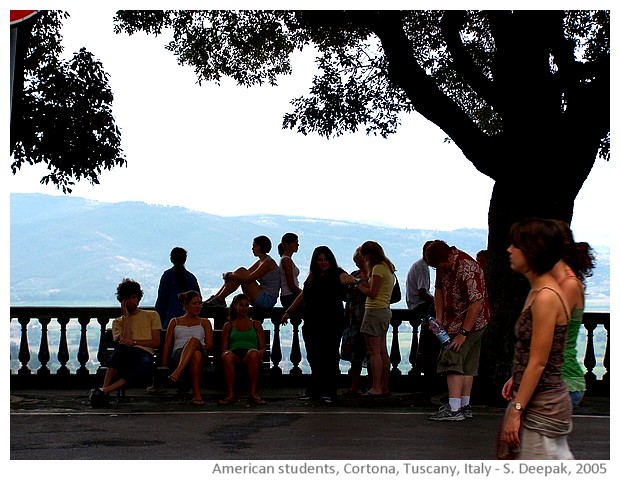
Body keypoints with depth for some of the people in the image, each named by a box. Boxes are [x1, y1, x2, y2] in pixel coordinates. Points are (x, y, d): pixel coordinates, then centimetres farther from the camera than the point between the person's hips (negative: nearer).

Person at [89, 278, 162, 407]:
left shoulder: (152, 316, 21)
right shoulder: (118, 322, 24)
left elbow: (156, 342, 9)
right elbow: (123, 341, 3)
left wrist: (134, 341, -2)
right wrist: (126, 316, 8)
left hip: (145, 354, -1)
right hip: (126, 356, 1)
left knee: (146, 364, -42)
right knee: (121, 347, -40)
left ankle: (104, 390, -51)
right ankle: (104, 389, -45)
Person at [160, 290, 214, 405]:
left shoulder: (204, 322, 27)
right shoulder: (175, 322, 27)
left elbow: (209, 346, 13)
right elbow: (167, 345, 17)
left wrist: (194, 346, -7)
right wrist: (164, 365, 3)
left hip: (201, 354, 0)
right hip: (177, 356, 0)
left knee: (194, 340, -40)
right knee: (196, 354, -41)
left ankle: (177, 373, -59)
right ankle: (197, 393, -53)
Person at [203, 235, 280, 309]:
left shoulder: (268, 262, -15)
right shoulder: (261, 261, 15)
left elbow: (248, 279, -21)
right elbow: (247, 274, 11)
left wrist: (228, 276, -14)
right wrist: (229, 275, -7)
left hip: (267, 300, -9)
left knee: (241, 272, -15)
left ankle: (219, 299, -11)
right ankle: (216, 297, 2)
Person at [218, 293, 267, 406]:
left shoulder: (256, 324, 27)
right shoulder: (228, 325, 27)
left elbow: (263, 347, 18)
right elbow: (224, 348, 18)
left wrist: (260, 353, -6)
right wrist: (226, 353, -7)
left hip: (250, 356, 0)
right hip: (235, 355, 0)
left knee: (253, 353, -40)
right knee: (227, 355, -39)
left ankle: (253, 393, -42)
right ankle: (230, 394, -42)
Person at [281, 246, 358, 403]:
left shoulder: (337, 275, -2)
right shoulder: (312, 277, 15)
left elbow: (351, 280, -23)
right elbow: (302, 296, 24)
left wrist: (357, 281, -46)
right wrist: (288, 312, 27)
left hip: (332, 325, -6)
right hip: (312, 324, 6)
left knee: (330, 358, -4)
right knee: (314, 358, 8)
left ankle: (329, 392, 1)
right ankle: (314, 391, 17)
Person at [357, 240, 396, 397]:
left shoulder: (378, 268, -12)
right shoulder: (388, 268, 17)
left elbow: (372, 293, -16)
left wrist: (360, 286, 0)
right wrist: (365, 284, 9)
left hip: (375, 311, -10)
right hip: (385, 311, 10)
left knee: (374, 351, -8)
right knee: (382, 352, 11)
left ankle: (376, 388, -9)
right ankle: (384, 387, 15)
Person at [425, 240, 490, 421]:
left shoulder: (467, 269, -26)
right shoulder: (443, 265, 1)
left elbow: (476, 304, -28)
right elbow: (439, 290, 13)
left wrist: (463, 333, -26)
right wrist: (439, 318, 1)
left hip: (470, 322, -9)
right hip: (454, 322, 9)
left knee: (452, 362, -14)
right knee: (467, 365, 12)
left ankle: (454, 409, -18)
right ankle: (464, 406, 17)